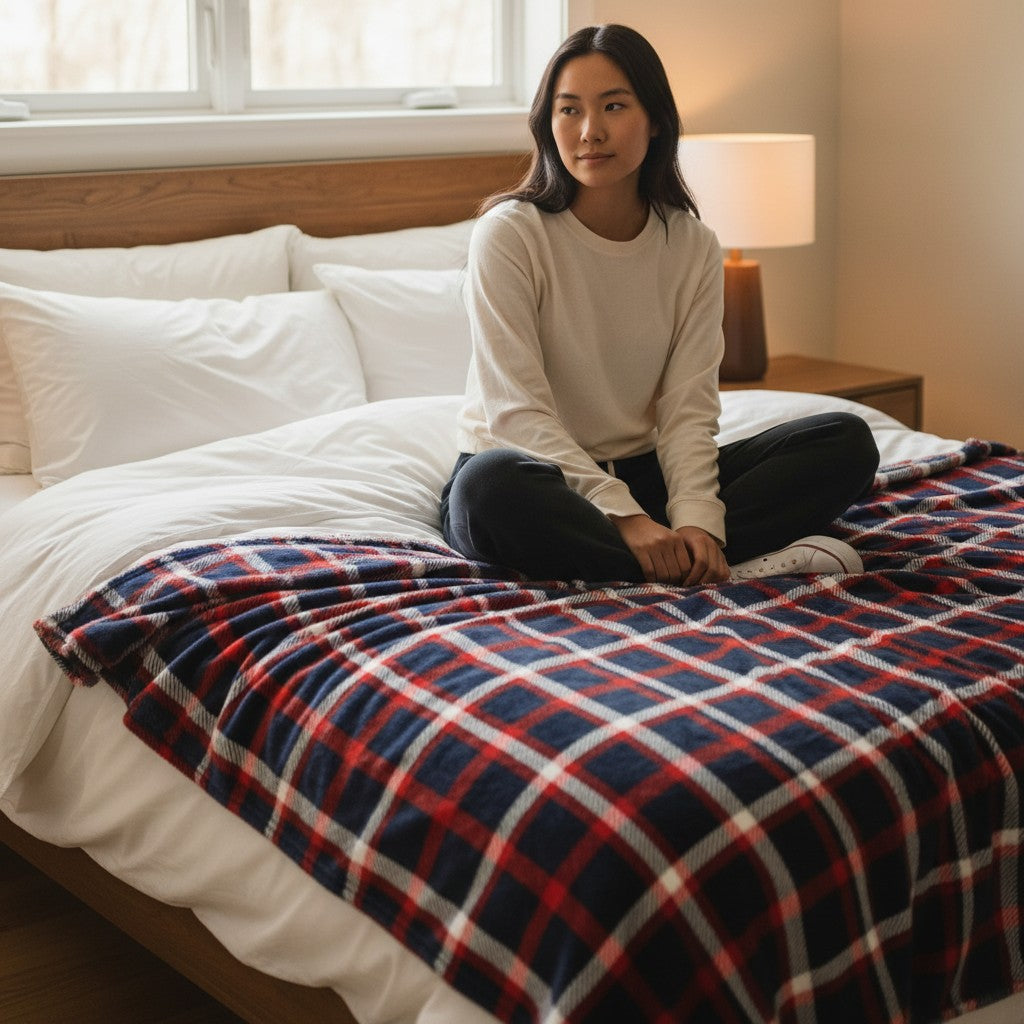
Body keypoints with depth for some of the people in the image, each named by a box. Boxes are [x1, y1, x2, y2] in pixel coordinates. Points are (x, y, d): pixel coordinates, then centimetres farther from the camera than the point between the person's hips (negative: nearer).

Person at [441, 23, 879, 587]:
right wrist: (622, 515, -30)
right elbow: (516, 409, -19)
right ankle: (749, 563, -32)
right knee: (491, 487, -42)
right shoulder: (508, 234, -12)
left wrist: (696, 519, -26)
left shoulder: (693, 246, 1)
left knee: (847, 440, -10)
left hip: (639, 474, 4)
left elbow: (688, 408, -6)